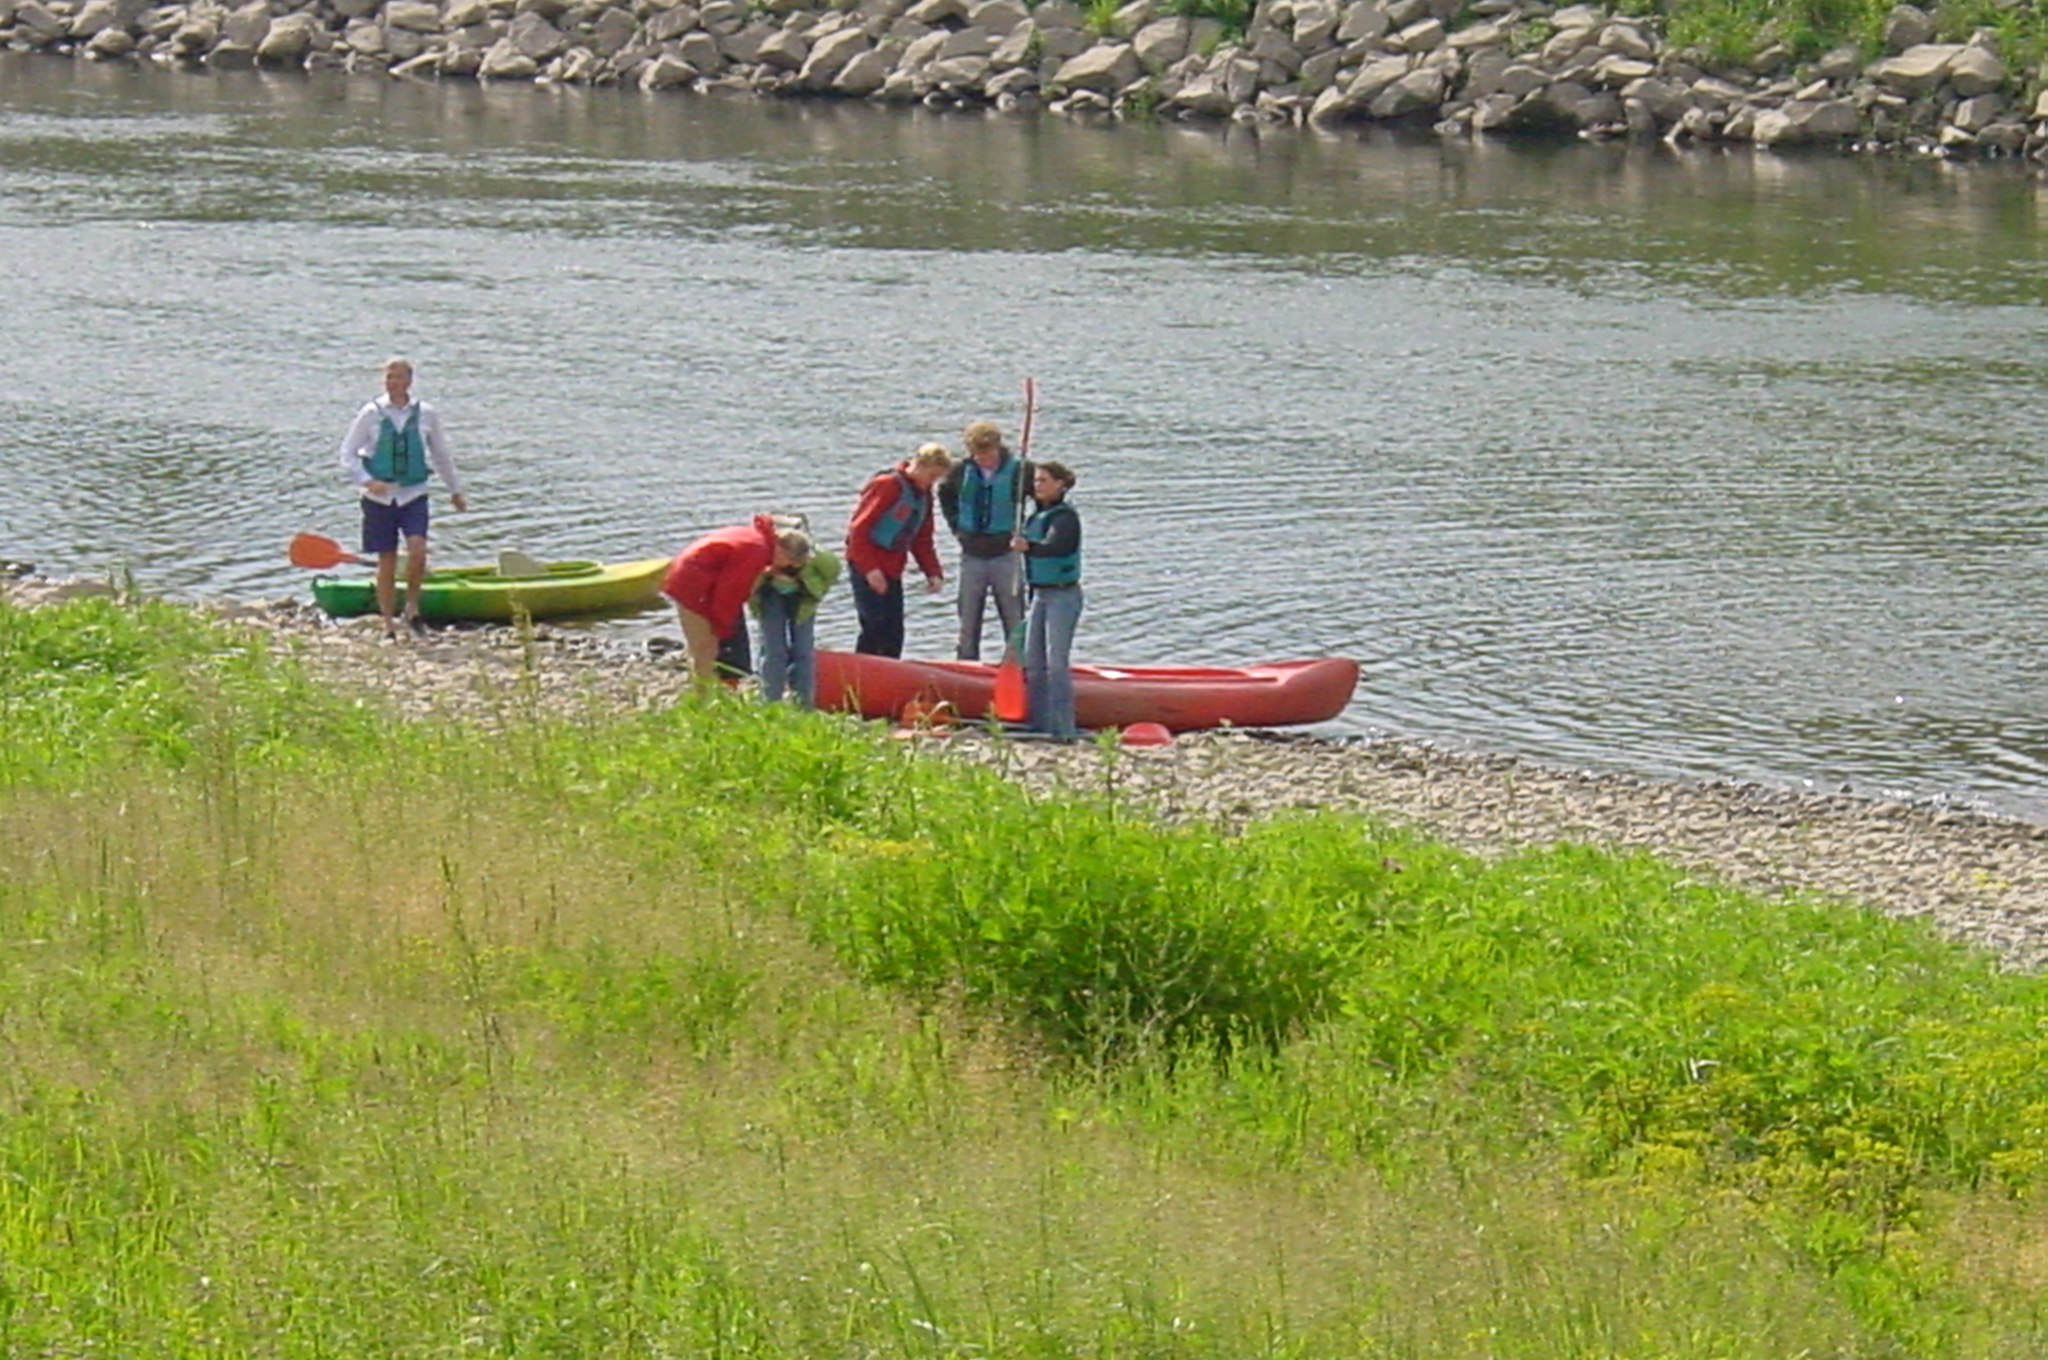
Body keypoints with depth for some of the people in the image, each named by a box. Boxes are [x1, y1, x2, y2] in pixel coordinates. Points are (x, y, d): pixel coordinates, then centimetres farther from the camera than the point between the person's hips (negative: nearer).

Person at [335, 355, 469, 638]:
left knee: (417, 549, -21)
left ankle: (412, 604, 1)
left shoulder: (425, 414, 3)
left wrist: (455, 490, 25)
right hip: (379, 497, 0)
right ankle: (388, 624, 11)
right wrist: (366, 481, -17)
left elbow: (441, 454, 17)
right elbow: (348, 454, -1)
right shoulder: (371, 413, -2)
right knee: (386, 561, 2)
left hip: (413, 495, 0)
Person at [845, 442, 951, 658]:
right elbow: (859, 528, -18)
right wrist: (870, 568, -23)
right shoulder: (887, 485, -15)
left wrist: (933, 573, 3)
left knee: (894, 632, 6)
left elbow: (922, 541, 16)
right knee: (875, 627, -12)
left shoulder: (923, 494, 11)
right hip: (867, 567, -8)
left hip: (892, 569, 8)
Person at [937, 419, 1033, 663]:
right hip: (972, 556, 3)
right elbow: (945, 494, 20)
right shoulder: (962, 471, -1)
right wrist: (956, 526, 11)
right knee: (968, 621, 10)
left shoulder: (1019, 470, -11)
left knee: (1014, 621, 0)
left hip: (1005, 554, -3)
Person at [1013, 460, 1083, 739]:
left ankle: (1064, 728, -13)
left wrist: (1029, 547, -49)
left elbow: (1054, 546, -32)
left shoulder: (1066, 517, -14)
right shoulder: (1037, 516, 13)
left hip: (1063, 594, -9)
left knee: (1057, 661, -13)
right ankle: (1041, 724, 15)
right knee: (1032, 661, 8)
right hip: (1040, 594, 9)